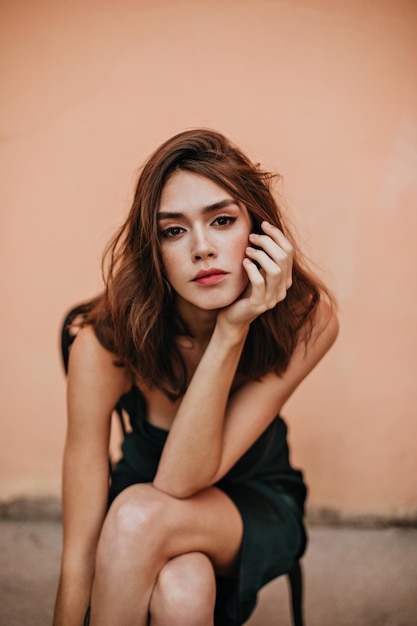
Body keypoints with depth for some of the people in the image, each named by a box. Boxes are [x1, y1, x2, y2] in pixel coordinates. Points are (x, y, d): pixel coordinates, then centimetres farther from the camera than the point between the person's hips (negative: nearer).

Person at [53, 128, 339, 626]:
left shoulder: (307, 320, -24)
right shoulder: (107, 341, -26)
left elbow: (180, 482, -28)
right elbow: (80, 547, -24)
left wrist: (232, 331, -37)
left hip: (256, 507, 0)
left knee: (140, 515, -32)